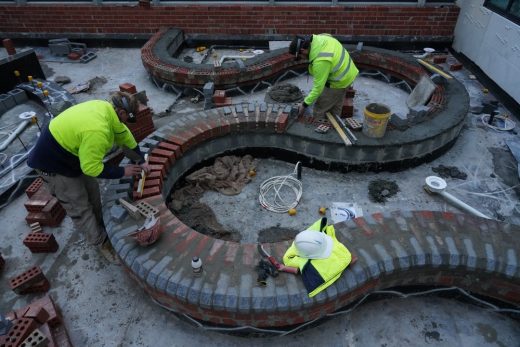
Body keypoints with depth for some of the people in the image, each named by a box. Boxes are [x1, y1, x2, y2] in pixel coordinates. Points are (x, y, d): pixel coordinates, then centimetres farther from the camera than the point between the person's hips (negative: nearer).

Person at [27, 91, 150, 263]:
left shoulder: (106, 108, -10)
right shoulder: (97, 131, -38)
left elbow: (125, 134, 4)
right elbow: (92, 168, -28)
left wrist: (141, 161, 7)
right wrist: (122, 171, -18)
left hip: (70, 151, 9)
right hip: (53, 163, -9)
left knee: (92, 192, 19)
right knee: (80, 207, 4)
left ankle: (99, 225, 39)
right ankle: (102, 242, 20)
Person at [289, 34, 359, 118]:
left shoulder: (320, 60, -35)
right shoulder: (319, 39, -9)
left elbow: (318, 87, -29)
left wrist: (305, 104, -20)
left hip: (338, 82, -9)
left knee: (319, 109, 4)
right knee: (335, 108, 24)